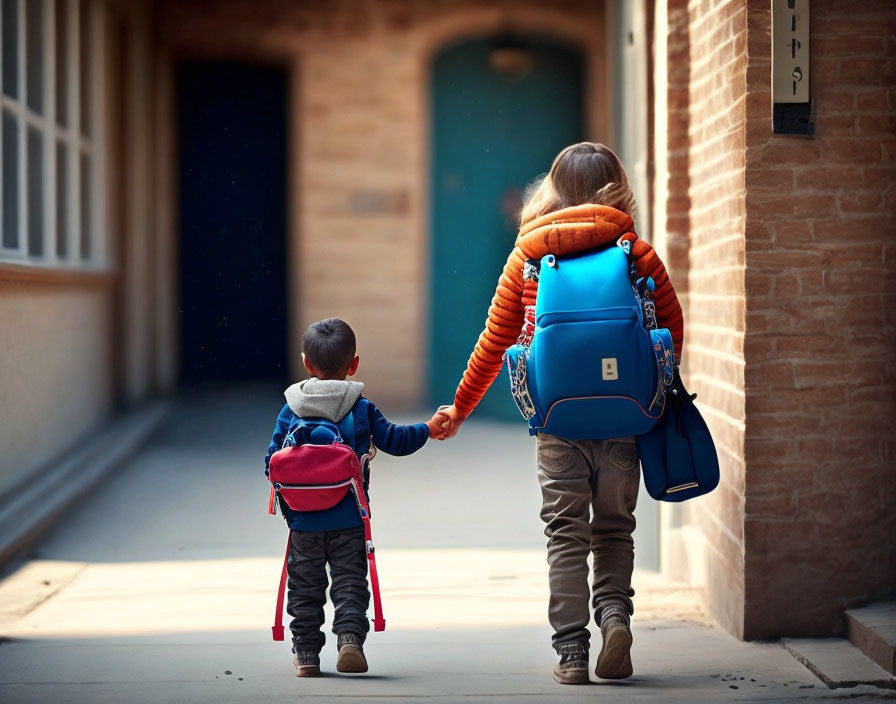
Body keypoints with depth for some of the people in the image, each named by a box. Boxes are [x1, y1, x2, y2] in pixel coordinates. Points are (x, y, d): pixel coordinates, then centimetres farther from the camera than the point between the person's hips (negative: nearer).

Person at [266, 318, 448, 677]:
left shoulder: (291, 410, -1)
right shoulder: (362, 409, -5)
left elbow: (272, 460, 1)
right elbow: (394, 441, 1)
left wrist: (286, 505, 15)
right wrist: (429, 429, 17)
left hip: (304, 521, 1)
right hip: (348, 520, -1)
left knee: (305, 587, 12)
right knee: (350, 583, 5)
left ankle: (306, 653, 14)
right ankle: (350, 637, -14)